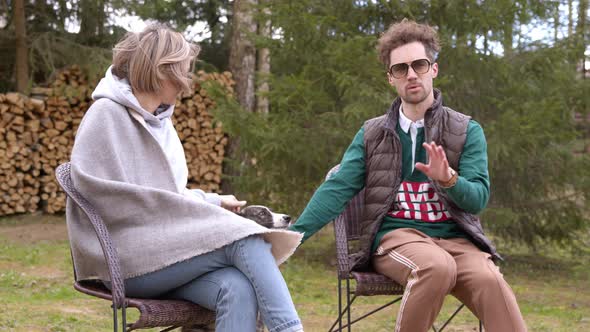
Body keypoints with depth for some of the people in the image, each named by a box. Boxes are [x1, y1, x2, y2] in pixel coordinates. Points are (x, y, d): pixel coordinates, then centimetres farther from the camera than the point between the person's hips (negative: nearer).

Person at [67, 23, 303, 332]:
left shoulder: (159, 119, 18)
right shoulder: (106, 115, -6)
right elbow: (115, 201, -14)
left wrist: (213, 202, 8)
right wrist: (200, 210, -12)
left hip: (164, 252, 6)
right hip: (129, 259, -6)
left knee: (238, 289, -25)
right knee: (242, 238, -25)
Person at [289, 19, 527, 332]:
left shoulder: (466, 131, 8)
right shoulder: (372, 133, 12)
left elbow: (478, 198, 0)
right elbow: (336, 190, 5)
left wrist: (448, 179, -23)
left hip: (455, 238, 1)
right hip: (396, 236, 0)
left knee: (490, 281, -34)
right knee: (437, 266, -36)